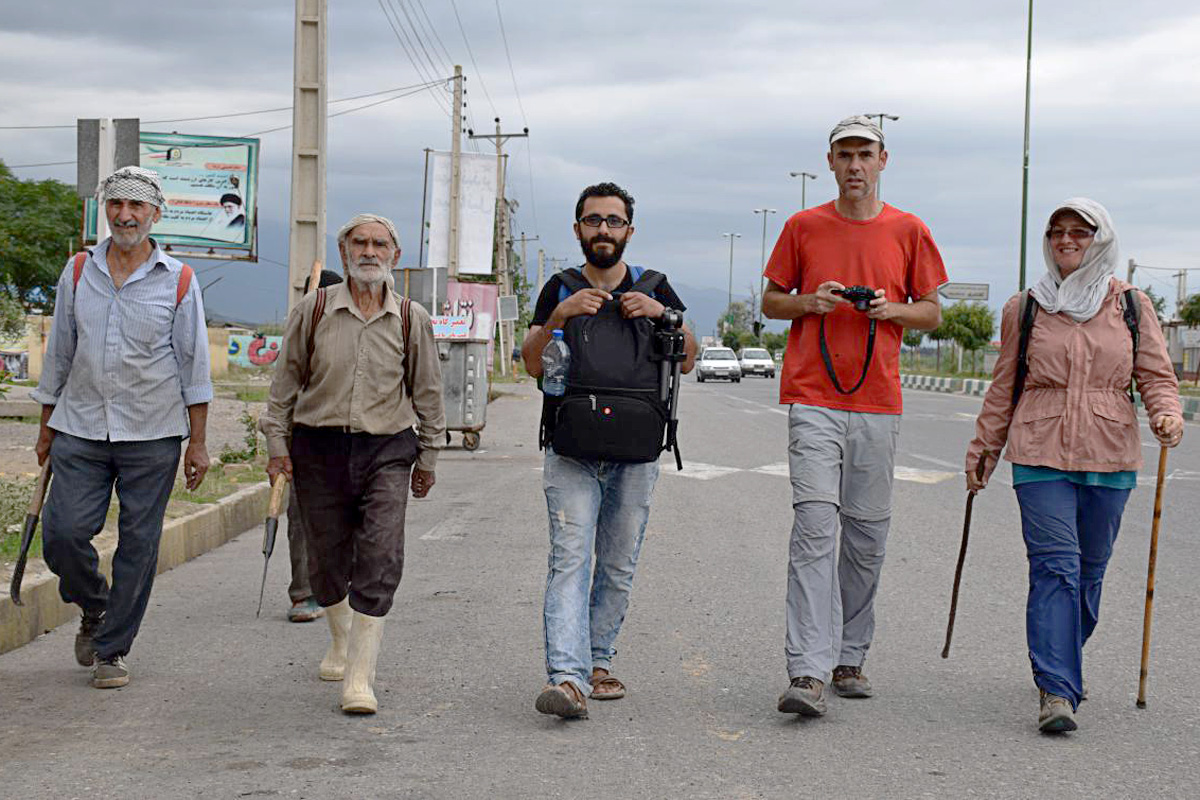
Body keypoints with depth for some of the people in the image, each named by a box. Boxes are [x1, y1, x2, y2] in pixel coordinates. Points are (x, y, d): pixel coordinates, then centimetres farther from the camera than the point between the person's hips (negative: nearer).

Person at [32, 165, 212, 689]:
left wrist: (198, 442, 0)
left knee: (138, 545, 1)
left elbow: (194, 365, 3)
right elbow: (59, 354, 14)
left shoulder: (178, 281, 1)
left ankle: (111, 650, 14)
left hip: (153, 435, -2)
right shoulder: (78, 273, 8)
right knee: (63, 533, -7)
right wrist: (46, 428, 14)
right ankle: (95, 608, 23)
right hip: (80, 430, 2)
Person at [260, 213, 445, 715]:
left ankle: (360, 677, -11)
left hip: (387, 450, -1)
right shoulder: (313, 310, 2)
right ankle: (341, 641, 39)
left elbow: (427, 391, 12)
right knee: (326, 559, 11)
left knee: (379, 561, -12)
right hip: (320, 447, 1)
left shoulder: (411, 320, 4)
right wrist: (277, 442, 4)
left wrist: (427, 456, 15)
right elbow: (286, 380, 8)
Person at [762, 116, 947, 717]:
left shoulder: (908, 232, 8)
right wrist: (810, 302, -7)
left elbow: (932, 313, 13)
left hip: (878, 402, 2)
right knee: (814, 526, -13)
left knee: (867, 534, 7)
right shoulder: (803, 227, 7)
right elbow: (771, 301, 13)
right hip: (813, 399, -2)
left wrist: (891, 309, -8)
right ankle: (807, 673, -18)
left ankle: (850, 659, 20)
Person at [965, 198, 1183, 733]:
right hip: (1041, 456, -1)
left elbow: (1155, 375, 6)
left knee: (1090, 570, 10)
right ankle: (1056, 690, -15)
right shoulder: (1024, 308, 7)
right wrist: (982, 449, 15)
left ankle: (1061, 666, 31)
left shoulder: (1131, 306, 7)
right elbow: (1003, 388, 14)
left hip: (1109, 458, 2)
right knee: (1055, 566, -12)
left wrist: (1167, 415, -14)